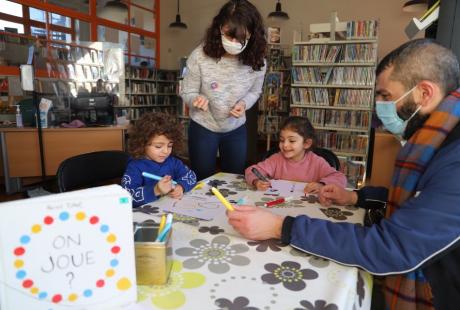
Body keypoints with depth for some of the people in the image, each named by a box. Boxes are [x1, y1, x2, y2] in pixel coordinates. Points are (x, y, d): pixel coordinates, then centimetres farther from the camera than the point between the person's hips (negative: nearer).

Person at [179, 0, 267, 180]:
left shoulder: (257, 61, -16)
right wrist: (197, 99, -36)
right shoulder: (200, 56, -23)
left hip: (236, 129, 3)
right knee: (203, 181, 13)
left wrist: (244, 103, -19)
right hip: (203, 127, -2)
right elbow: (187, 93, -13)